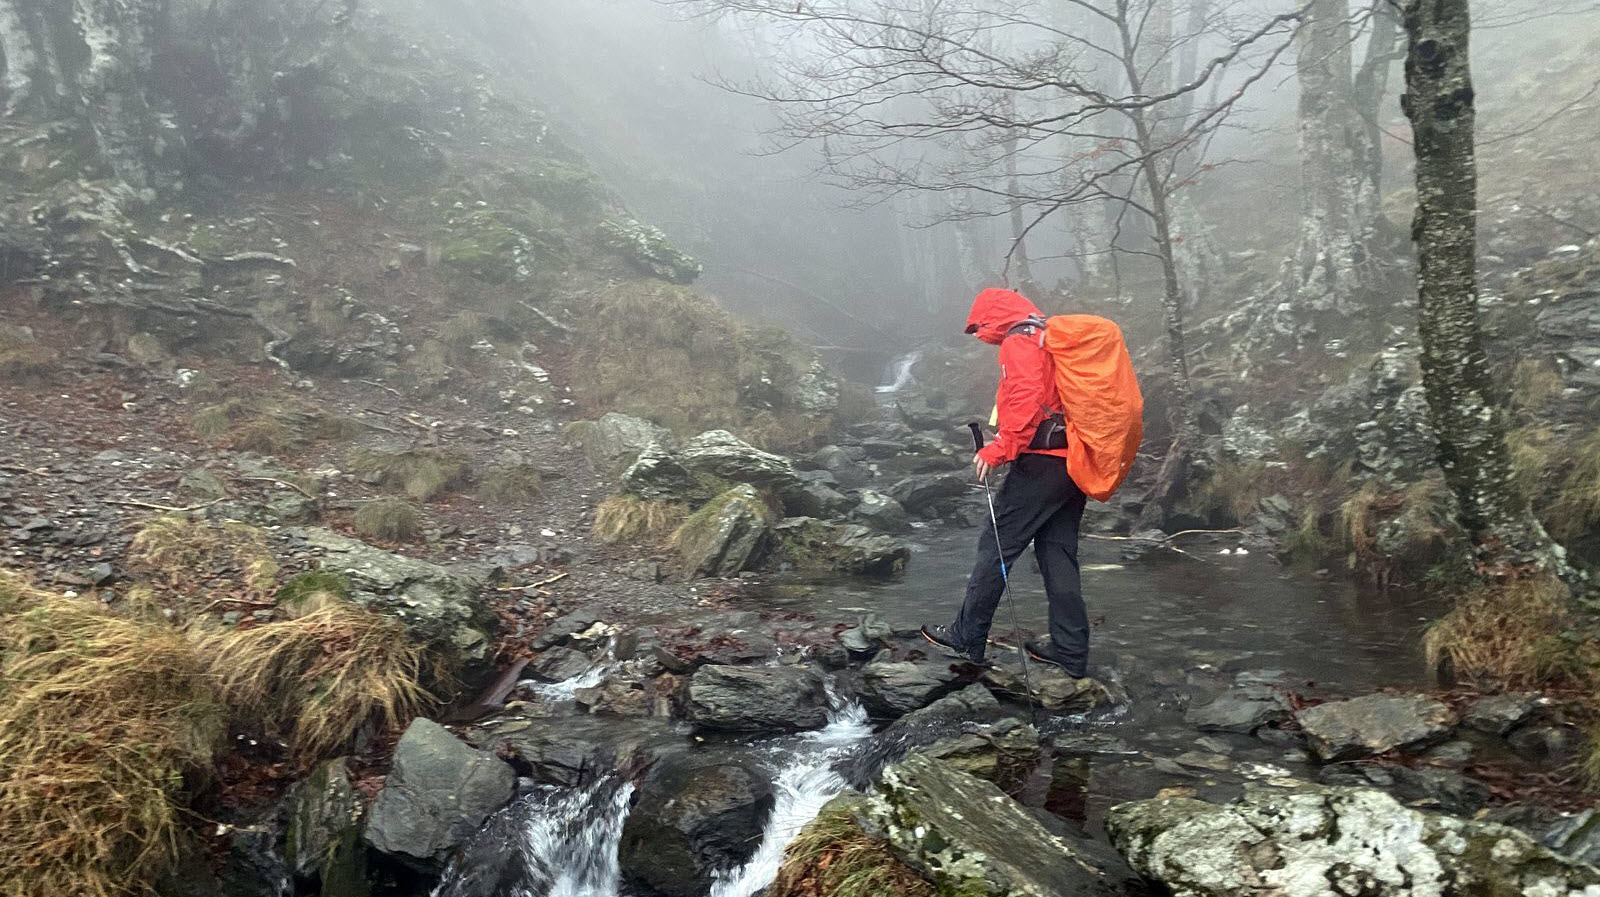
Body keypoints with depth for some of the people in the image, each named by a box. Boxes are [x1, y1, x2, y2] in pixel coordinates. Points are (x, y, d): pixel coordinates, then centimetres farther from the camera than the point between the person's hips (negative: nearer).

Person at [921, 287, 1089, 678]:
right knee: (1058, 554, 11)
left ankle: (967, 638, 7)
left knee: (996, 547, -1)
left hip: (1041, 464, -9)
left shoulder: (1020, 342, -8)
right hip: (1075, 465, 9)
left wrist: (998, 450, -20)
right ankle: (1070, 650, 12)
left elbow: (1026, 401, -23)